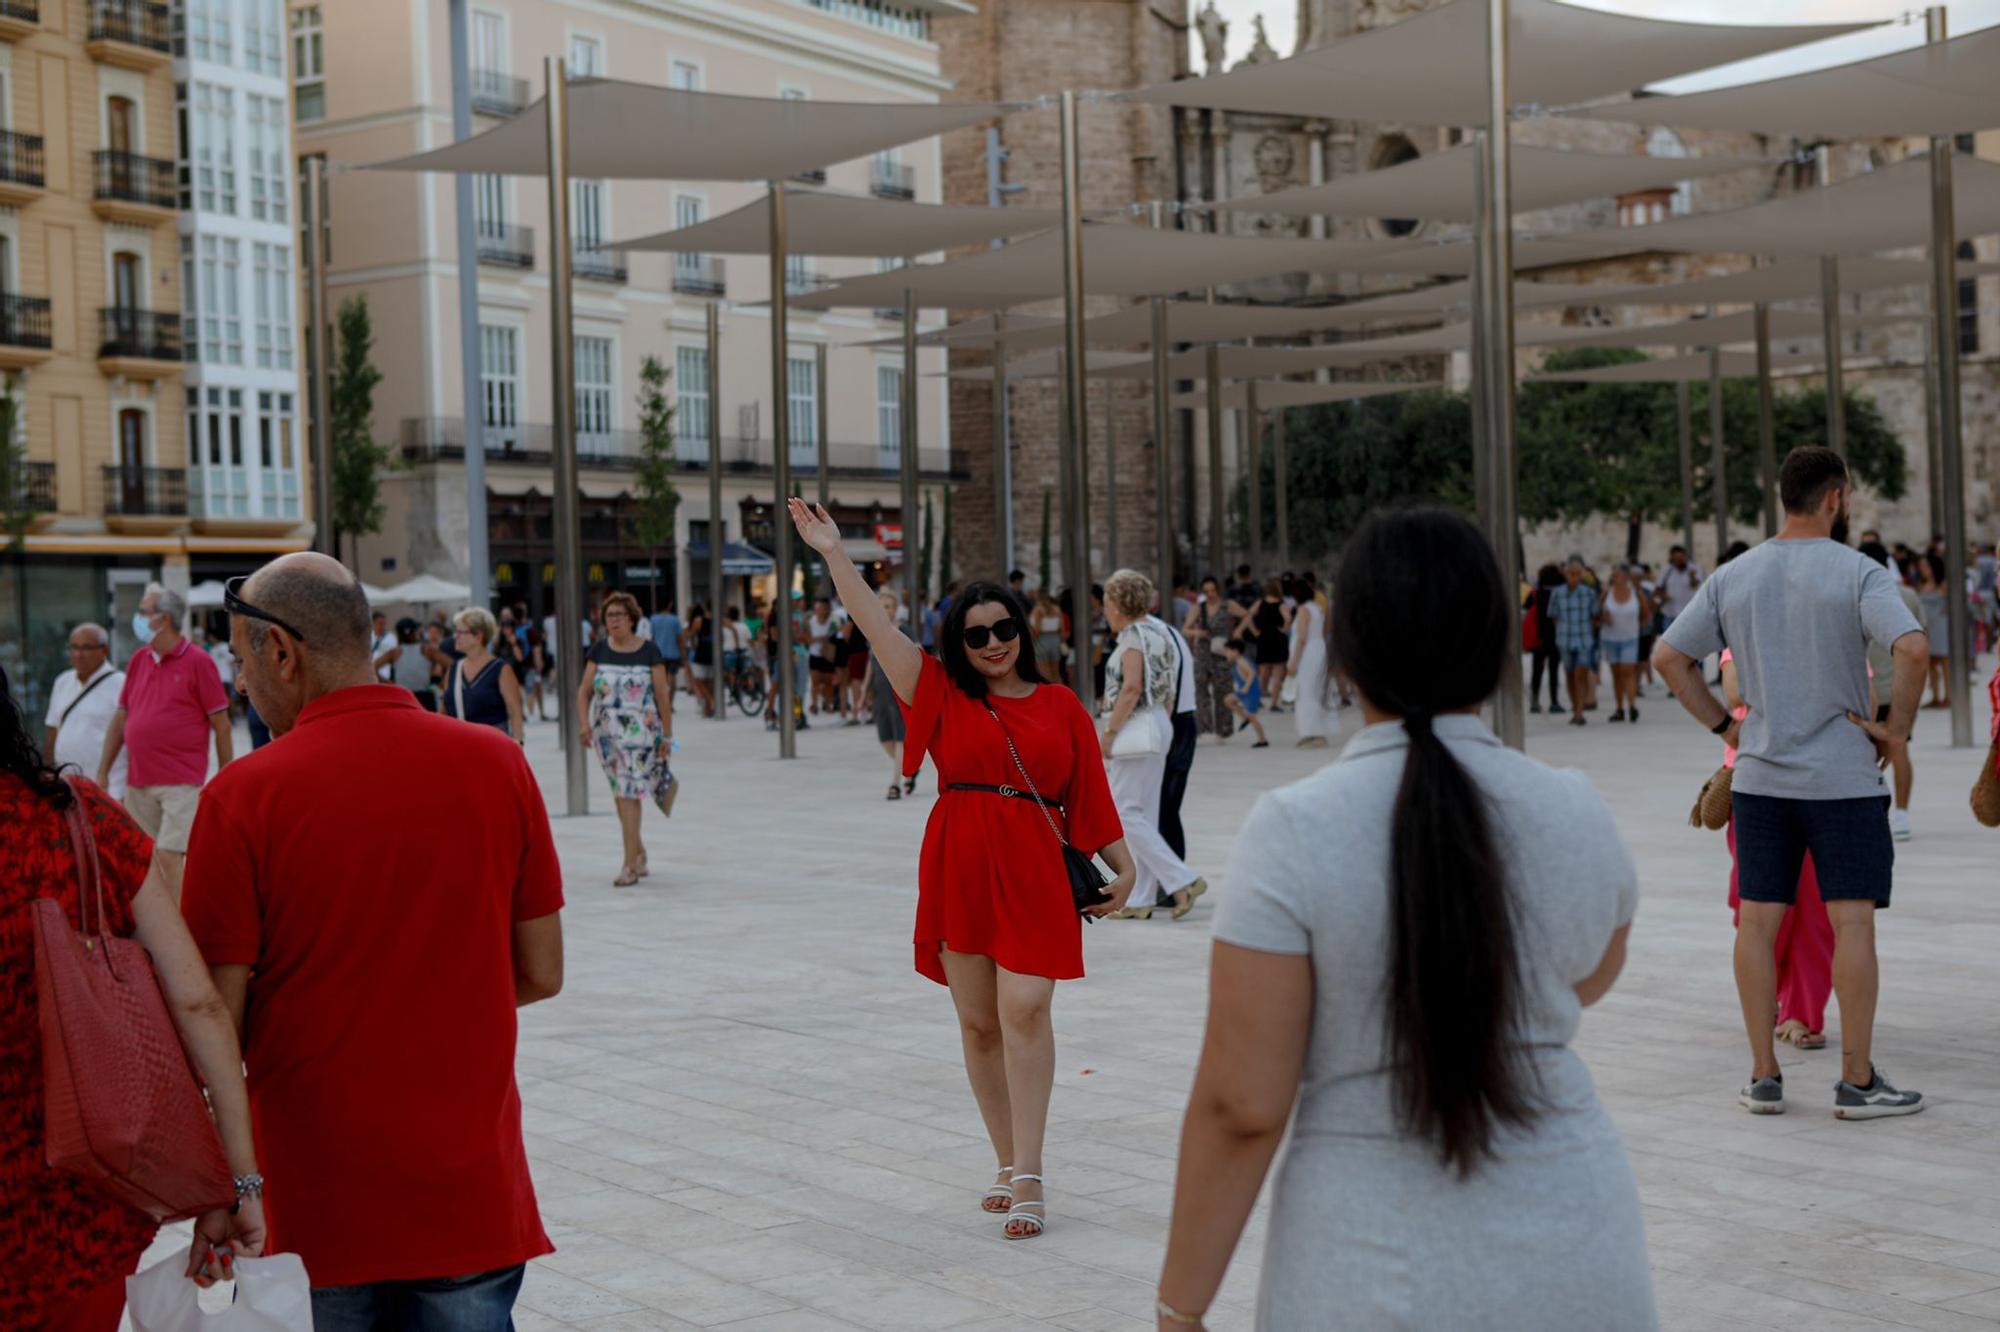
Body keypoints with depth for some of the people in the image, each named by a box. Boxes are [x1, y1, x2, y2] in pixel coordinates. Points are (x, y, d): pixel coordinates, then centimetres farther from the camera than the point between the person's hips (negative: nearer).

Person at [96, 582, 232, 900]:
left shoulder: (198, 662, -6)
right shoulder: (138, 660, 11)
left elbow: (221, 725, -5)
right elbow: (120, 719, 15)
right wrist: (102, 772, 12)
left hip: (181, 782, -6)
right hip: (138, 784, 6)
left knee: (169, 859, -12)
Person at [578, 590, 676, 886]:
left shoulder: (649, 651, -3)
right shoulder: (599, 650, 4)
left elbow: (662, 696, -2)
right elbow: (584, 691, 5)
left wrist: (667, 735, -4)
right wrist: (584, 722, -10)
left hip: (641, 732, -4)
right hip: (608, 734, 4)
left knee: (629, 793, -10)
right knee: (621, 795, 11)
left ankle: (631, 862, -8)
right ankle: (639, 852, 28)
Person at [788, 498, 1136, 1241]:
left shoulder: (1060, 707, 6)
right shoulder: (942, 695, 8)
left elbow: (1091, 798, 9)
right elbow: (877, 627, 0)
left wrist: (1123, 866, 6)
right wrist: (833, 553, -6)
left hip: (1034, 873, -2)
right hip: (958, 871, 2)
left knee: (1024, 1012, -12)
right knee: (978, 1023, 7)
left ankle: (1027, 1178, -10)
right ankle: (1008, 1164, 18)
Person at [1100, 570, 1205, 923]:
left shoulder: (1134, 635, -13)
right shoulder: (1159, 632, 14)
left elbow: (1131, 688, -22)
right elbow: (1170, 690, 16)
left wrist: (1109, 731, -18)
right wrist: (1163, 723, 19)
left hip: (1137, 728, -10)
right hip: (1159, 725, 10)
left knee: (1126, 814, -6)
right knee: (1145, 814, 10)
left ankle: (1183, 880, -12)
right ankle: (1141, 899, 12)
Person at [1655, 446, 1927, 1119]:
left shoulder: (1732, 577, 5)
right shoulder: (1857, 573, -8)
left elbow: (1668, 658, 7)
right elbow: (1913, 649, -23)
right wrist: (1897, 729, -9)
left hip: (1759, 778, 4)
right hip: (1843, 778, -4)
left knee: (1758, 921, 6)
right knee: (1852, 921, 0)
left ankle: (1764, 1077, 10)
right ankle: (1858, 1081, 2)